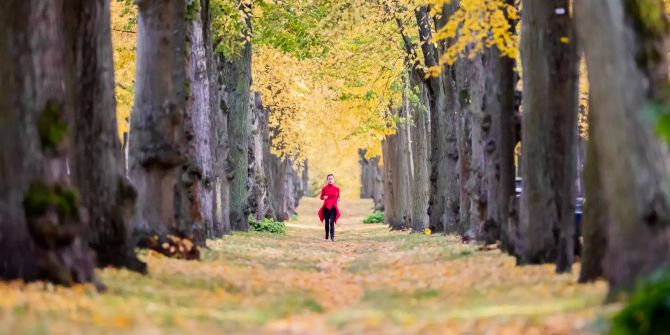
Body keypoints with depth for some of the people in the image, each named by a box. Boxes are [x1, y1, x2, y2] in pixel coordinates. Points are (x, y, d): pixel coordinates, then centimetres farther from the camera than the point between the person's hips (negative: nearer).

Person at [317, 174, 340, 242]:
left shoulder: (337, 188, 4)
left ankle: (332, 238, -19)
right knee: (326, 222, 5)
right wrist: (324, 197, -14)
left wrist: (338, 199, -9)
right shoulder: (324, 188, 1)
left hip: (333, 207, -1)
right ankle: (326, 237, 18)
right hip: (326, 207, 1)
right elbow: (321, 197, 9)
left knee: (332, 222, -14)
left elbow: (338, 197, 14)